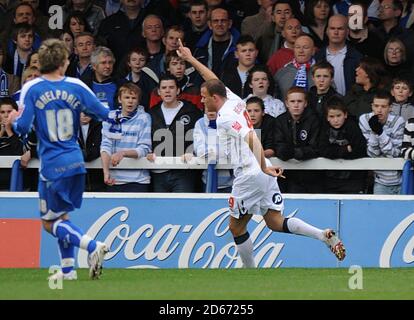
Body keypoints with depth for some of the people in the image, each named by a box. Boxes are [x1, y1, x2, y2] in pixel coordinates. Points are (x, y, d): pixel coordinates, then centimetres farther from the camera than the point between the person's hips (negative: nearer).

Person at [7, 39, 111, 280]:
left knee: (50, 222, 3)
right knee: (61, 217, 21)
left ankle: (93, 246, -18)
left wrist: (13, 120, 10)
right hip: (76, 161, 5)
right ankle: (68, 269, 20)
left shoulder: (31, 89, -10)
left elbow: (22, 128, -13)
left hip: (52, 165, -5)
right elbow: (104, 114, 3)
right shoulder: (76, 87, -1)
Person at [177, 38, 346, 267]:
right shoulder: (234, 100, 12)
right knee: (275, 222, 4)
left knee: (236, 227, 7)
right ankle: (325, 235, -13)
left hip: (248, 176, -9)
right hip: (264, 173, 9)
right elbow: (214, 81, 30)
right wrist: (190, 59, 39)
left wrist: (263, 168, -29)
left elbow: (252, 139, -26)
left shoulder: (224, 118, -13)